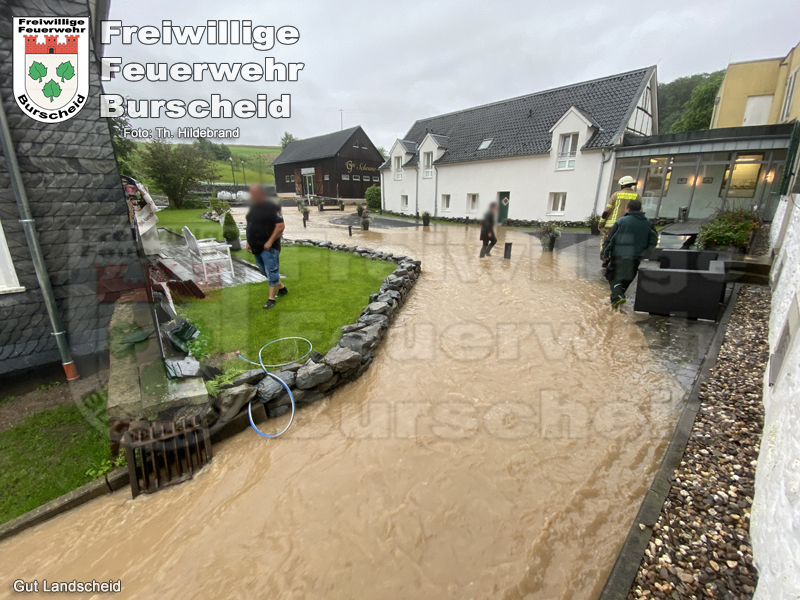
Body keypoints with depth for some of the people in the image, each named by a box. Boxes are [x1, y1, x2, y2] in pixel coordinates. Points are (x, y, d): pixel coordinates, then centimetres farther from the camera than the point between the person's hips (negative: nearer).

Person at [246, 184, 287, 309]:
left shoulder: (271, 207, -14)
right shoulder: (253, 207, 11)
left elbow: (281, 226, -20)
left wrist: (270, 242, -21)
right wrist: (248, 241, 15)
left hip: (269, 246, -9)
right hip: (256, 247, 9)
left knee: (271, 272, -5)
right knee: (264, 271, 16)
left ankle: (271, 299, 2)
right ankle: (282, 288, 33)